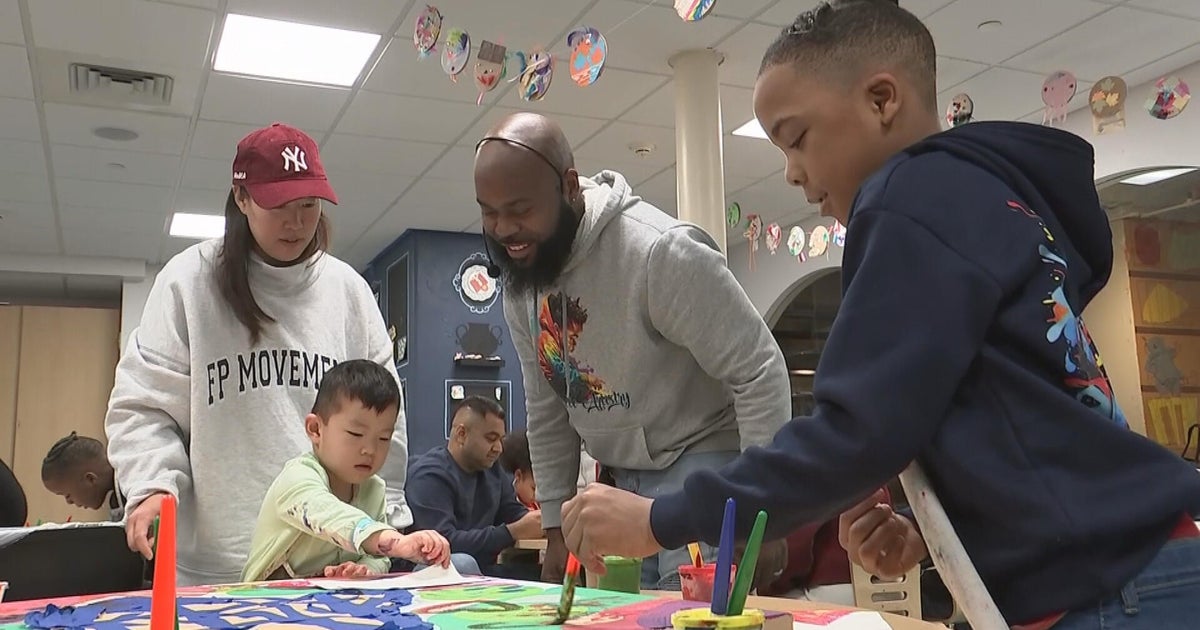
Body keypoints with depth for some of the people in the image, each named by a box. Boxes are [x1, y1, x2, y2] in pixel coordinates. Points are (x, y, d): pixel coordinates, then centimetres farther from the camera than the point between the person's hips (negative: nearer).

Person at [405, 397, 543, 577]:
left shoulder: (491, 469, 13)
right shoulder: (430, 475, -16)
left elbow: (514, 512, 14)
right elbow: (443, 542, -26)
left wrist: (538, 519, -9)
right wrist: (514, 532, -27)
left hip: (482, 570, 6)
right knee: (463, 563, -36)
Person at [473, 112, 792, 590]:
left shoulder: (659, 251, -26)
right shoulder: (518, 282, 0)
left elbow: (759, 372, -21)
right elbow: (546, 411, 10)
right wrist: (555, 524, 10)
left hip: (702, 462, -7)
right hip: (621, 477, 7)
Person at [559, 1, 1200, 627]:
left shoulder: (920, 194, -11)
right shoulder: (992, 199, 17)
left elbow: (861, 432, -18)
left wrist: (660, 521, -11)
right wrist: (935, 532, 6)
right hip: (1123, 574, 9)